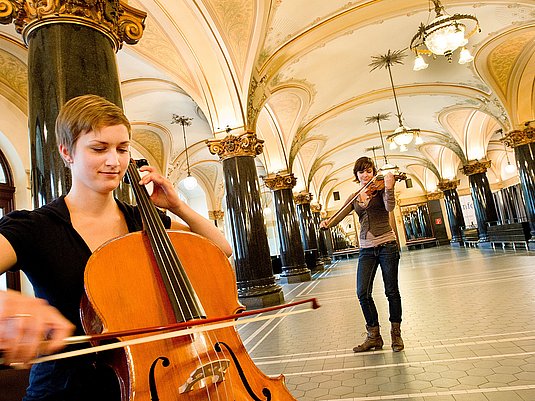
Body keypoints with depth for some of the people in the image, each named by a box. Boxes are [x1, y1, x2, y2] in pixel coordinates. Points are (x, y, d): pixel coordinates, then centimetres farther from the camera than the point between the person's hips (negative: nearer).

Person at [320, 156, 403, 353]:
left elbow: (389, 206, -18)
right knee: (363, 293, -4)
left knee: (392, 291, 3)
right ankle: (374, 336, 13)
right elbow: (339, 217, 5)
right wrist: (327, 222, -16)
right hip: (366, 249, 3)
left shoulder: (380, 189, 1)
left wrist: (389, 188, -35)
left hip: (387, 245, -3)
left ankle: (396, 333, 22)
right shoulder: (354, 198, 13)